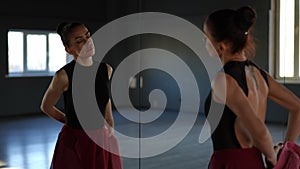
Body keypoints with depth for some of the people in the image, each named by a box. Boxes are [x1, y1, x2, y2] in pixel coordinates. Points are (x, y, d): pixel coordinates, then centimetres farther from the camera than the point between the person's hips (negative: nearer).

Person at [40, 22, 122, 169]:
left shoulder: (106, 69, -2)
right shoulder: (64, 75, -15)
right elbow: (46, 107, 1)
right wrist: (72, 121, 8)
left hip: (103, 141, 4)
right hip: (74, 145, -4)